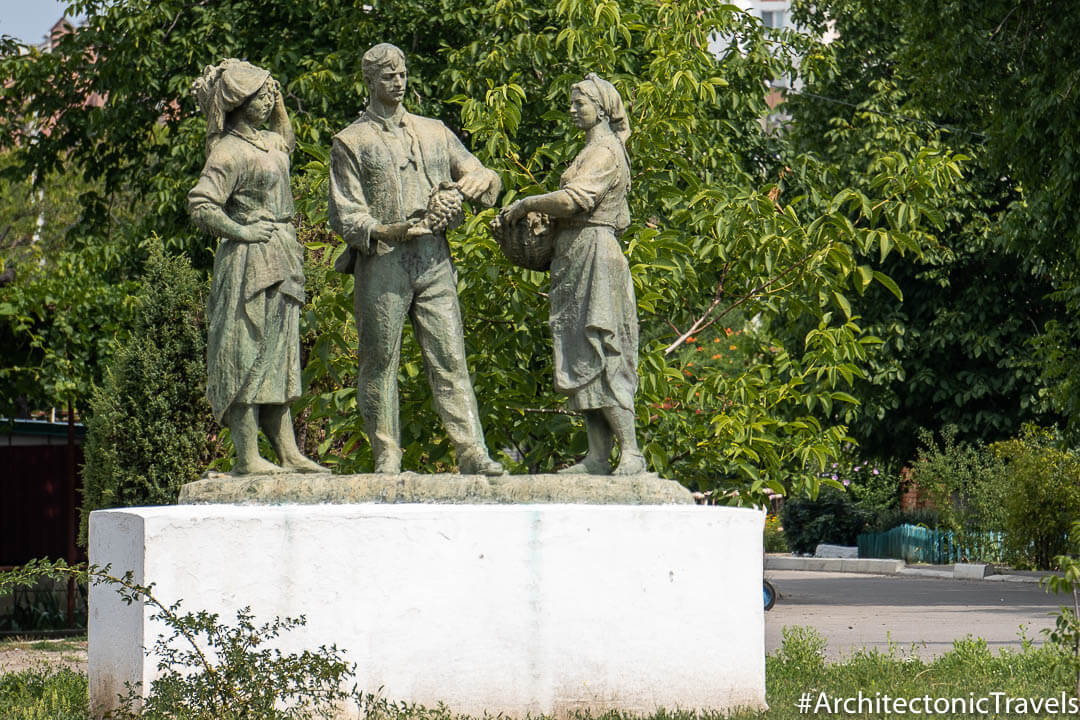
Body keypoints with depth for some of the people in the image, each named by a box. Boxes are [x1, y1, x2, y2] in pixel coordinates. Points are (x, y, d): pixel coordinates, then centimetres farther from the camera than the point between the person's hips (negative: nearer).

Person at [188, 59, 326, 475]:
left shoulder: (269, 142, 15)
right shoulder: (229, 152, -13)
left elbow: (287, 140, 40)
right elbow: (200, 205, -20)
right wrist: (240, 231, -14)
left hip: (279, 264, 9)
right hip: (249, 263, -9)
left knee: (278, 359, 9)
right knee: (248, 356, -8)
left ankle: (289, 454, 11)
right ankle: (247, 457, -8)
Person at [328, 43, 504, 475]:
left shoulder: (434, 132, 19)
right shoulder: (351, 142, 7)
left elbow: (482, 174, 22)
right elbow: (344, 212, 0)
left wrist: (476, 183, -4)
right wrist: (383, 231, -18)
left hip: (434, 260, 3)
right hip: (381, 263, -3)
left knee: (450, 358, -4)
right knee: (380, 361, 0)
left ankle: (472, 454, -9)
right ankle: (386, 457, 6)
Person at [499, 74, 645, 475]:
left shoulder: (604, 152, -9)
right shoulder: (595, 151, 22)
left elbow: (574, 198, -22)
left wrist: (525, 205, -10)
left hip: (593, 258, -10)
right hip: (578, 261, 10)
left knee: (599, 356, -14)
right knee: (583, 359, 6)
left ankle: (631, 452, -16)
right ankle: (597, 457, 3)